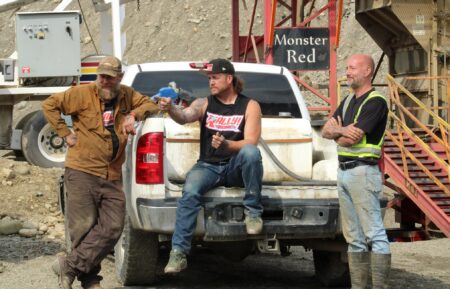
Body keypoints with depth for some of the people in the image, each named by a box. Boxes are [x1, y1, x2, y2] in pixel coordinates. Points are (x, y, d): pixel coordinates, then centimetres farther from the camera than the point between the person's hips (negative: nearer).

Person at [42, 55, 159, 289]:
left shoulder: (127, 95, 11)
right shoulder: (83, 94, -3)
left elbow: (151, 105, 15)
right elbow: (49, 105, -1)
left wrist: (134, 114, -4)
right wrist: (65, 133, -5)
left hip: (112, 176, 5)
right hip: (82, 172, -5)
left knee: (112, 227, -6)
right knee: (84, 227, -5)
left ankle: (71, 265, 0)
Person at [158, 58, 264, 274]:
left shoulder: (250, 106, 6)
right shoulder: (204, 104, 11)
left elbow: (250, 143, -7)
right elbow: (184, 117, -11)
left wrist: (227, 145, -27)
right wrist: (170, 109, -34)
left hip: (235, 167, -1)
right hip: (208, 166, 1)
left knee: (250, 151, -35)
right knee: (189, 193, -29)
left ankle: (253, 211, -22)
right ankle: (178, 253, -30)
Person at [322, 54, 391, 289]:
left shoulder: (375, 102, -9)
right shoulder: (348, 101, 18)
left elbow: (352, 137, -17)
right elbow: (326, 130, 11)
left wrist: (337, 132, 4)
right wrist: (341, 130, -10)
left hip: (363, 171, -9)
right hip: (343, 171, 9)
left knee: (374, 234, -9)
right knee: (354, 237, 10)